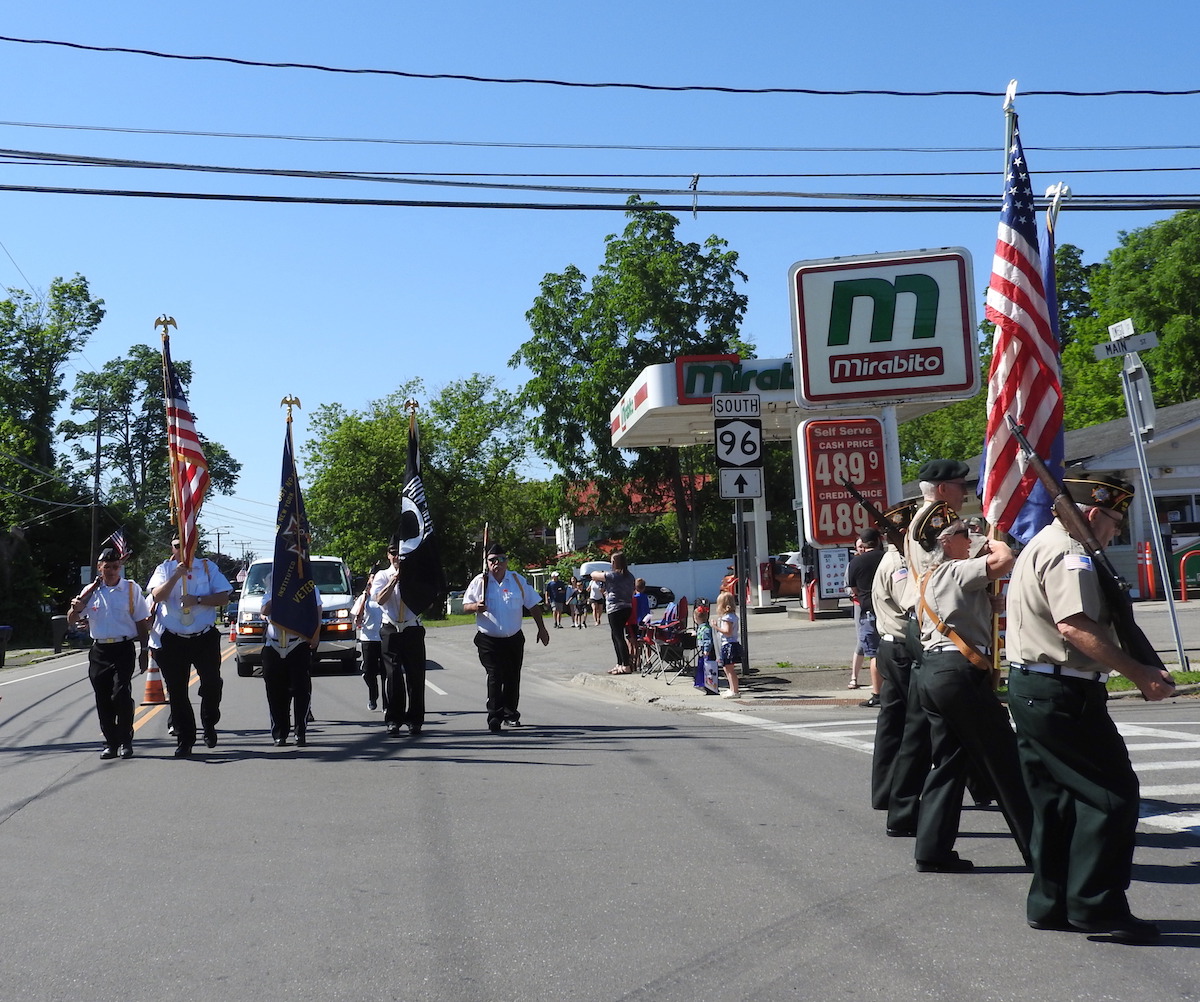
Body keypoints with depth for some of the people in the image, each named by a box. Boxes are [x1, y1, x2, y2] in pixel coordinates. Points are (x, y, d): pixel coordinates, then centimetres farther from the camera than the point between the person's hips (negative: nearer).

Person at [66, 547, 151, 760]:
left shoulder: (131, 589, 4)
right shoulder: (90, 591, 8)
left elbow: (142, 622, 6)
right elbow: (70, 621, 11)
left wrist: (144, 650, 1)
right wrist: (76, 609, -12)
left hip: (123, 649, -3)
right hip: (99, 650, 3)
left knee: (121, 694, -14)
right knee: (102, 699, 3)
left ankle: (125, 741, 0)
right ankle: (110, 742, 15)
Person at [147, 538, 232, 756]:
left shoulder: (208, 567, 6)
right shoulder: (164, 569, 7)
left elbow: (223, 597, -2)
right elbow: (156, 596, -10)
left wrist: (198, 600, -15)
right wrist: (176, 575, -21)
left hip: (205, 638, -1)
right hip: (174, 640, 1)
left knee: (212, 685, -2)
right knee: (177, 691, 4)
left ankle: (209, 726, 24)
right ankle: (184, 740, 14)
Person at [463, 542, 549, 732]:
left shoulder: (518, 580, 5)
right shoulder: (479, 582, 0)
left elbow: (533, 605, 11)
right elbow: (465, 606, 1)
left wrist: (541, 629, 8)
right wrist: (475, 607, -22)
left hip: (514, 639, 3)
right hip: (489, 640, -3)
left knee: (512, 678, 9)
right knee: (495, 677, -13)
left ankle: (510, 714, 25)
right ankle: (494, 717, -13)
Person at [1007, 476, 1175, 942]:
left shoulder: (1040, 545, 21)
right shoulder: (1069, 553, -13)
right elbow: (1075, 626, -26)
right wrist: (1139, 674, -23)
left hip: (1031, 688, 11)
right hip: (1063, 693, -11)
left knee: (1055, 799, 14)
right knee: (1113, 793, -5)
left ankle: (1051, 904, 20)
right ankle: (1096, 905, -3)